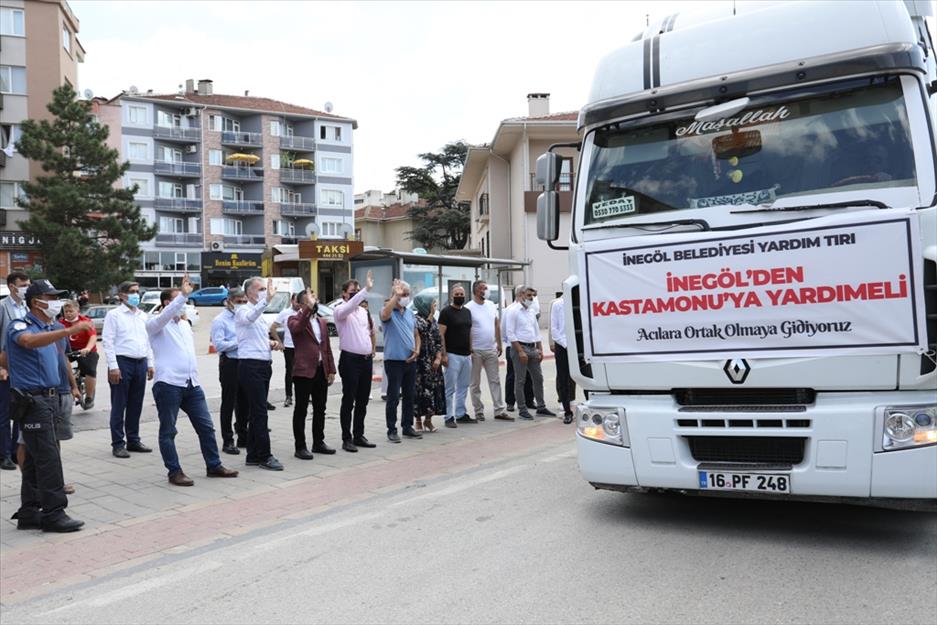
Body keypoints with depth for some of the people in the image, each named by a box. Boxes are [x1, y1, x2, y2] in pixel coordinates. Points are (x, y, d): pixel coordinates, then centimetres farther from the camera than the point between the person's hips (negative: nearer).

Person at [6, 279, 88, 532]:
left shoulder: (48, 329, 16)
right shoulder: (20, 326, -11)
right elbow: (30, 341, -38)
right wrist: (71, 331, -49)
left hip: (48, 398, 9)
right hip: (32, 400, -9)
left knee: (34, 459, 12)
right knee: (48, 457, -9)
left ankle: (29, 513, 18)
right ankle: (54, 513, -5)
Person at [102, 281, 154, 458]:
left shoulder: (142, 316, 16)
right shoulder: (114, 314, -3)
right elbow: (108, 341, -9)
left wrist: (150, 363, 13)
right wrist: (113, 366, -15)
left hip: (141, 363, 6)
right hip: (122, 362, -6)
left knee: (136, 405, 11)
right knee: (119, 406, -1)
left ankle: (133, 440, 20)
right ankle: (118, 444, 5)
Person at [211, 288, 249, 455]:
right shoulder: (220, 320, -6)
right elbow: (219, 345, -15)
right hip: (229, 364, -6)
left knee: (243, 402, 13)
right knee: (228, 403, 1)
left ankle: (243, 437, 25)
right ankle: (227, 441, 9)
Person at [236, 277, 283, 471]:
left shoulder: (260, 314, 20)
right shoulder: (243, 312, -7)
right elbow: (250, 318, -33)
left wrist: (271, 343, 10)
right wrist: (267, 299, -44)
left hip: (264, 365, 9)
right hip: (251, 366, -9)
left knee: (256, 412, 11)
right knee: (260, 412, -8)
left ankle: (254, 455, 17)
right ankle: (264, 456, -3)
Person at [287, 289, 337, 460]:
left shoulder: (322, 322, 16)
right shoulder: (295, 319, -3)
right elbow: (297, 328, -29)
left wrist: (331, 370, 11)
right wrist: (309, 307, -33)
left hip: (321, 370, 7)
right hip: (303, 370, -6)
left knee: (320, 409, 13)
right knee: (301, 410, 0)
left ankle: (318, 442, 25)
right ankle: (300, 447, 6)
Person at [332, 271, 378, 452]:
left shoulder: (364, 311, 14)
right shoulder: (340, 310, -7)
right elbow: (350, 306, -29)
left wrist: (371, 355, 13)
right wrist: (366, 289, -37)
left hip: (366, 359, 7)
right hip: (350, 359, -7)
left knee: (363, 400, 12)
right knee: (349, 401, -1)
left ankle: (359, 435, 21)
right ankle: (346, 439, 6)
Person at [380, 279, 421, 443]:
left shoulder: (410, 313, 13)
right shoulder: (389, 311, -6)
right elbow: (385, 314, -33)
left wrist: (417, 350, 2)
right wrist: (396, 295, -30)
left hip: (410, 360, 6)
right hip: (394, 360, -6)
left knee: (410, 396, 13)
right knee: (393, 397, -2)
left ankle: (408, 427, 24)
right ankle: (391, 430, 5)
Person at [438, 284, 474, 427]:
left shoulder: (467, 312, 14)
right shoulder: (446, 312, -7)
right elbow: (441, 334, -11)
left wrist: (471, 351, 14)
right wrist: (444, 354, -16)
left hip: (466, 355, 7)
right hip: (453, 355, -7)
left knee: (463, 387, 12)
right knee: (450, 388, -3)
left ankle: (461, 414, 20)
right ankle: (449, 417, 2)